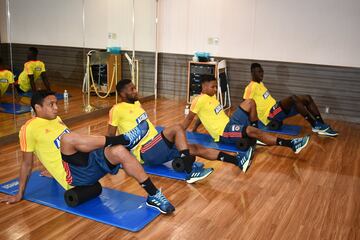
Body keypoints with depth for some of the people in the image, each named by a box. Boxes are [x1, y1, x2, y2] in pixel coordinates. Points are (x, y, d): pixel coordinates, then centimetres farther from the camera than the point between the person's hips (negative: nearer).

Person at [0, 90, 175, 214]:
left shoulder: (55, 119, 19)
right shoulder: (30, 128, -2)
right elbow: (27, 163, 3)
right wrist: (20, 194, 5)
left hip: (88, 160, 7)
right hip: (73, 175, -6)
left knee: (120, 152, -21)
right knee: (68, 137, -33)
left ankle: (154, 195, -19)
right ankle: (123, 139, -24)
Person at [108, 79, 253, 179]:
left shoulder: (136, 103, 17)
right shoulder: (117, 110, -10)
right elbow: (110, 137, -7)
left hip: (158, 147, 8)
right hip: (146, 152, -8)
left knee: (196, 148, -6)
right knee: (177, 128, -28)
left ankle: (238, 161, -12)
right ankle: (190, 171, -30)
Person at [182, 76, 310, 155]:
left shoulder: (211, 97, 16)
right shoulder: (199, 100, -12)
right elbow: (189, 118, -10)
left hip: (230, 123, 10)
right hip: (224, 132, -10)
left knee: (249, 103, 0)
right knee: (253, 131, -30)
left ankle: (255, 136, 4)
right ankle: (292, 144, -35)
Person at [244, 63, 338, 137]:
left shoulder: (260, 83, 18)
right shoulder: (251, 87, -13)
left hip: (276, 109, 10)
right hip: (270, 114, -10)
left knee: (307, 98, -2)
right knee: (293, 98, -33)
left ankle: (321, 125, -6)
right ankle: (315, 126, -25)